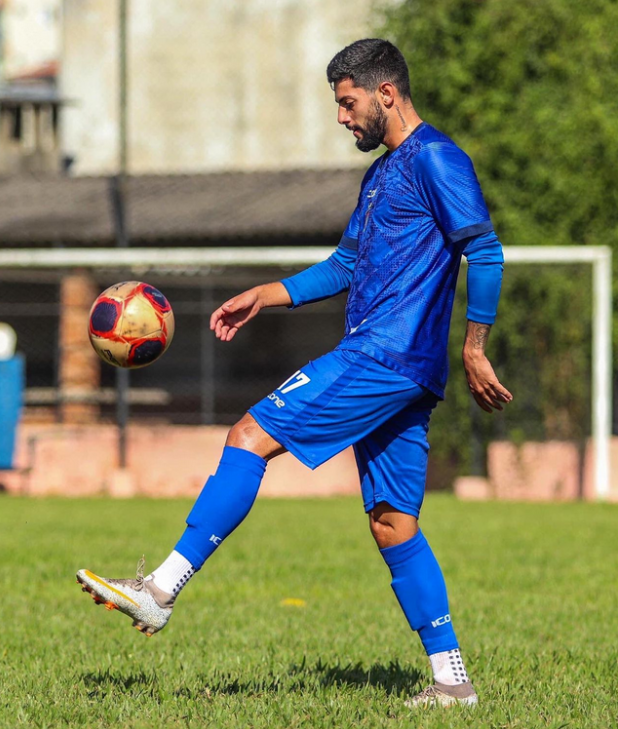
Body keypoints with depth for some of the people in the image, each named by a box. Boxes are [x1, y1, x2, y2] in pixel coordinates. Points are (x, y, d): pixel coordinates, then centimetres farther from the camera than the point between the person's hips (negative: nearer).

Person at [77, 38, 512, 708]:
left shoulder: (434, 159, -7)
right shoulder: (382, 173, 23)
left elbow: (485, 251, -14)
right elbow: (345, 268, 31)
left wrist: (474, 351, -16)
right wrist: (263, 296, 23)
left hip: (386, 355, -10)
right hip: (395, 374, 10)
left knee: (249, 438, -13)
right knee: (392, 523, 8)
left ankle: (161, 591, -16)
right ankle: (451, 681, 7)